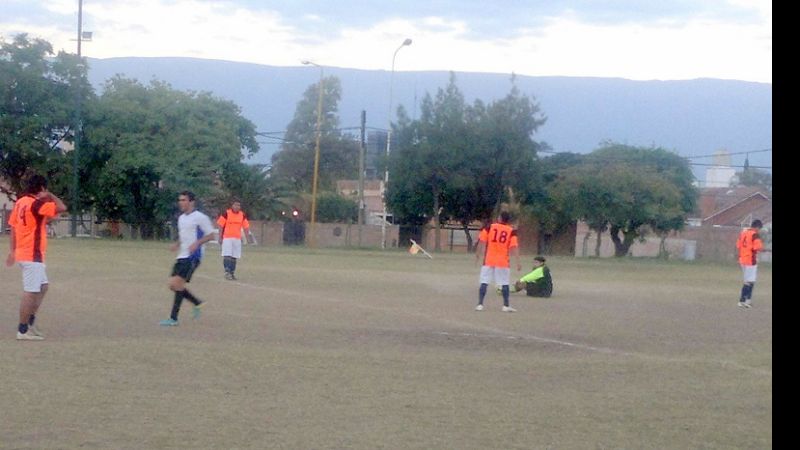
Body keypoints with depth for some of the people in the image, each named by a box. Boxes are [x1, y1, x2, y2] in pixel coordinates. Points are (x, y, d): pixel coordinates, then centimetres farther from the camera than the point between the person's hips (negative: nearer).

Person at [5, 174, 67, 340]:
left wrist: (13, 250, 20)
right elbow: (62, 207, -23)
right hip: (32, 255, -10)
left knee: (43, 285, 19)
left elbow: (13, 226, 14)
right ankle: (23, 330, -2)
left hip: (23, 252, 10)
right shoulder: (36, 204, -18)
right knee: (31, 292, -5)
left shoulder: (20, 202, 9)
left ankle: (30, 321, 21)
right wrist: (50, 195, -7)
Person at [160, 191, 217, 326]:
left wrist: (197, 243, -21)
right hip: (181, 256, 9)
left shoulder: (200, 217, -8)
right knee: (173, 285, 5)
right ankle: (197, 303, 24)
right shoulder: (181, 218, 16)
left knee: (177, 283, -16)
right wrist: (177, 244, 9)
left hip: (192, 257, -9)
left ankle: (173, 318, -12)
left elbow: (211, 234, -8)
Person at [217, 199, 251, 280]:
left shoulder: (242, 215, 7)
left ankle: (231, 273, 14)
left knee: (234, 257, 7)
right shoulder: (226, 213, -5)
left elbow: (246, 227, 12)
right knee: (227, 255, -11)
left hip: (237, 239, 4)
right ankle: (227, 271, -11)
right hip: (227, 238, -4)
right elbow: (220, 226, -2)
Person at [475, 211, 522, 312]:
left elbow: (481, 242, -3)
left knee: (484, 283, 3)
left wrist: (478, 254, 10)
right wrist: (518, 262, -9)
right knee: (504, 284, 8)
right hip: (503, 261, 0)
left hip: (488, 260, 1)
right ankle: (506, 306, 7)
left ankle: (480, 304, -2)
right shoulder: (511, 231, -1)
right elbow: (514, 247, -9)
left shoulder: (489, 228, 0)